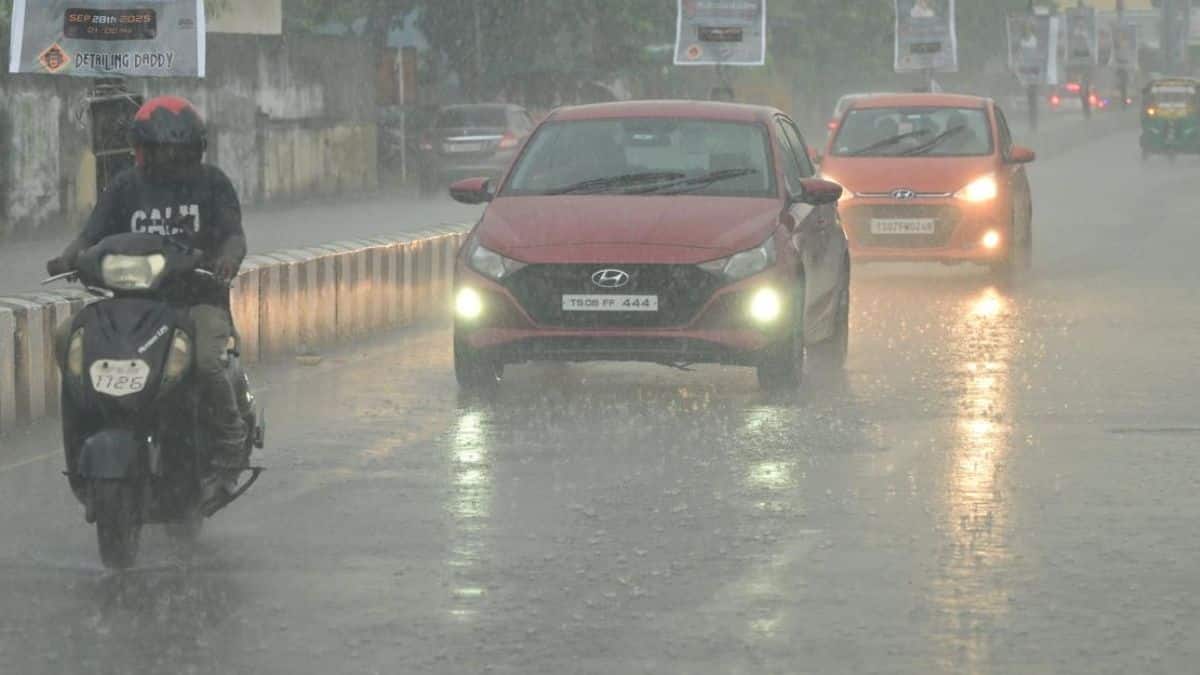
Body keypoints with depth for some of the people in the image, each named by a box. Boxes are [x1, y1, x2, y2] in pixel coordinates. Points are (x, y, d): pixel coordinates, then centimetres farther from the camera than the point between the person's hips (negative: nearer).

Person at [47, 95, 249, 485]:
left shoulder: (211, 182, 6)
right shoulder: (127, 186, 12)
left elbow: (234, 234, -5)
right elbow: (92, 236, 4)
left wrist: (227, 260, -30)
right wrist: (68, 259, -19)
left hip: (198, 296, -3)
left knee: (206, 360, -34)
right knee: (68, 337, -20)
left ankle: (230, 439, -8)